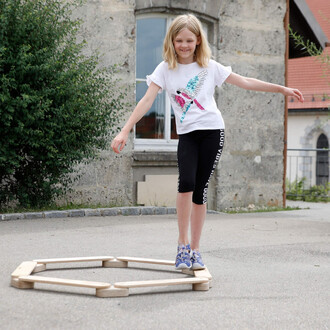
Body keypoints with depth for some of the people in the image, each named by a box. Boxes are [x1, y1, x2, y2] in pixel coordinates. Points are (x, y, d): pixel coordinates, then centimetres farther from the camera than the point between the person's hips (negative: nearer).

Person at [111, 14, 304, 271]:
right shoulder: (166, 69, 2)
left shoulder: (210, 67, 5)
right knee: (187, 183, -23)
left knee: (200, 190, -2)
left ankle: (195, 250, 10)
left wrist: (282, 89, 12)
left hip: (212, 131, 1)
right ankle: (182, 244, -9)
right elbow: (147, 100, -6)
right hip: (187, 134, -1)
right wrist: (125, 131, -15)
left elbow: (245, 82, 11)